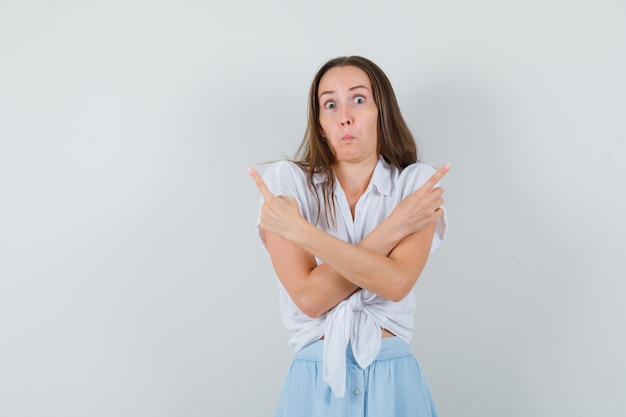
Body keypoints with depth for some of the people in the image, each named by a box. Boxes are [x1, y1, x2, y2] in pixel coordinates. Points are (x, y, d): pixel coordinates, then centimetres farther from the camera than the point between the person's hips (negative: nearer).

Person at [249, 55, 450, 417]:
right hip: (316, 382, 0)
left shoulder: (418, 184, -4)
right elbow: (309, 296, -16)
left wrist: (298, 230, -18)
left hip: (393, 379, 1)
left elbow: (395, 283, -19)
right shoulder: (286, 181, -6)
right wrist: (394, 226, -15)